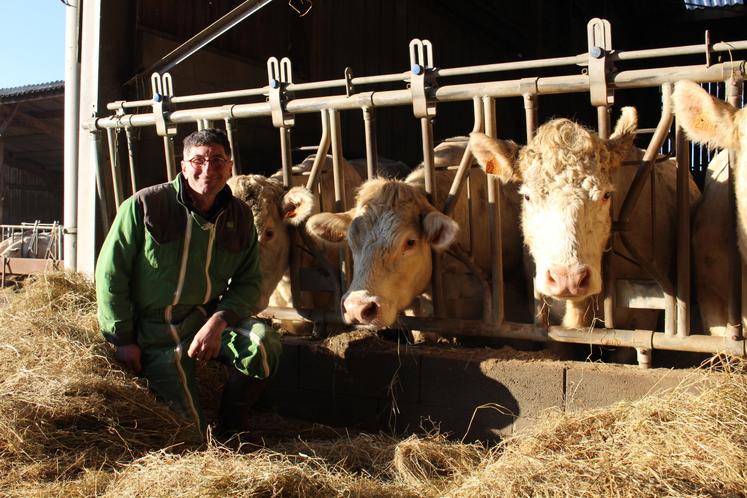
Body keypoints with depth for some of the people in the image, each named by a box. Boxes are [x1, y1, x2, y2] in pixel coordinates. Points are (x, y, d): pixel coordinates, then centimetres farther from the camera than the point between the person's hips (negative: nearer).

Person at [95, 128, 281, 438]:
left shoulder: (240, 218, 0)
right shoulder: (144, 206, -11)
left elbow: (247, 283, 1)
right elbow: (110, 273, -8)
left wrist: (218, 321, -19)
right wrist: (122, 340, -8)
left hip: (209, 319, 3)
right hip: (155, 334, -2)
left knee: (265, 343, -28)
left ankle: (231, 431, -3)